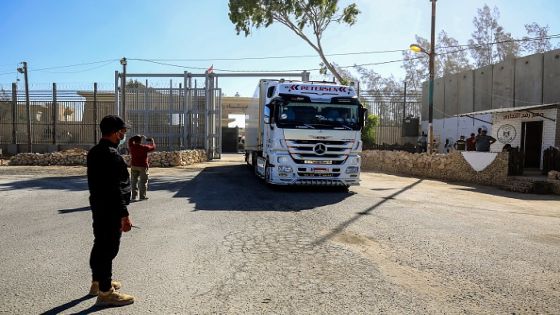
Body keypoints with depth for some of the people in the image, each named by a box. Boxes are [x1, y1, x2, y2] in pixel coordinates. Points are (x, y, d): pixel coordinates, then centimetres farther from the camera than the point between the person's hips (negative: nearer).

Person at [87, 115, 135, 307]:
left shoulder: (94, 152, 10)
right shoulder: (111, 155, -22)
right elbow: (115, 189, -25)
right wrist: (124, 215, -23)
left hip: (98, 206, 10)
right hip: (110, 210, -10)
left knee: (100, 245, 21)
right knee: (108, 248, -2)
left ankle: (98, 282, 36)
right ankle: (105, 292, 8)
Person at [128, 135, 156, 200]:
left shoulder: (132, 146, -2)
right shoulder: (144, 147, -10)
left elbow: (130, 140, 19)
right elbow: (153, 147, 5)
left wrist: (138, 137, 21)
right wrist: (152, 142, 24)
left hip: (134, 166, 4)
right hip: (143, 166, -3)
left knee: (134, 181, 11)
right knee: (143, 181, 4)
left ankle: (134, 196, 12)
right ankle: (142, 196, 5)